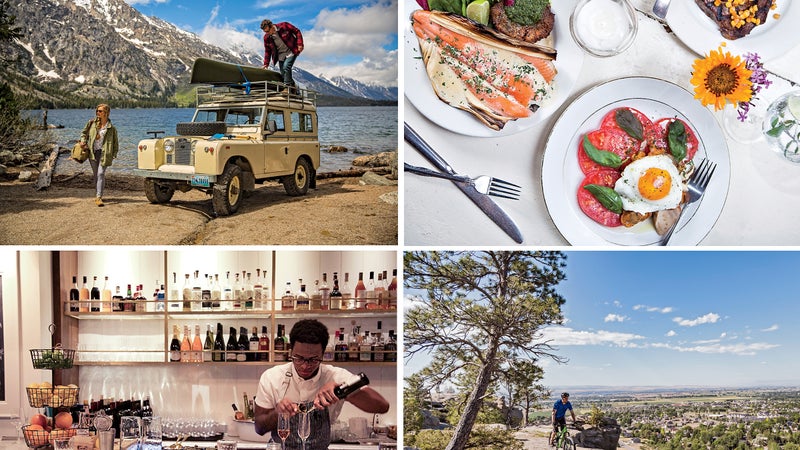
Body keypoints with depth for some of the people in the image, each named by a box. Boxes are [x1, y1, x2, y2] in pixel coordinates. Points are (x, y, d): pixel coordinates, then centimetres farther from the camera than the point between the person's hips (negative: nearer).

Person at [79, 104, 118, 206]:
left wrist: (114, 155, -2)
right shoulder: (92, 123, 7)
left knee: (101, 173, -14)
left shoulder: (111, 128, 0)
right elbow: (84, 133, 20)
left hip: (104, 153, -3)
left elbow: (115, 143, 6)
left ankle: (99, 197, -18)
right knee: (95, 174, 9)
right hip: (92, 152, 3)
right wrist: (83, 141, 1)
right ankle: (97, 195, 22)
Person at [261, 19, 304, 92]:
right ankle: (293, 86, 22)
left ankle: (287, 86, -16)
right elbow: (267, 51, 8)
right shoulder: (266, 37, -6)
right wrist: (266, 63, 5)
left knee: (286, 67, -24)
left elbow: (297, 32, -8)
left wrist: (300, 44, -16)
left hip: (291, 52, -5)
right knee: (283, 73, 2)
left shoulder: (284, 26, -18)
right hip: (281, 55, 5)